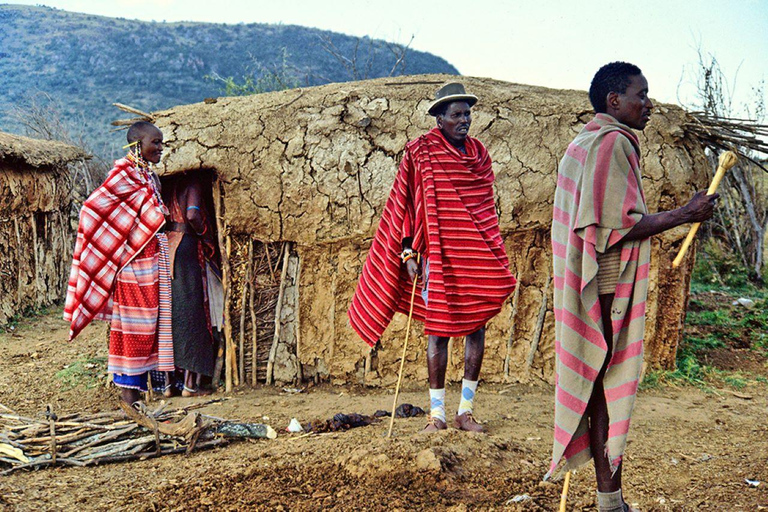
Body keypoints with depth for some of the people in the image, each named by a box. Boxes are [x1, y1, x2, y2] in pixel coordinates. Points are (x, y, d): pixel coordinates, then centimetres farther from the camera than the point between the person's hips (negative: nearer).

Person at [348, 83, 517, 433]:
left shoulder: (479, 153, 12)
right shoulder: (421, 153, -2)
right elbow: (406, 206, -2)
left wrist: (496, 256, 19)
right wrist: (409, 253, -8)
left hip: (478, 255, 5)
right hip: (439, 256, -4)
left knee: (477, 328, 4)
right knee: (438, 331, 0)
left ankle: (466, 411, 15)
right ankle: (437, 413, 11)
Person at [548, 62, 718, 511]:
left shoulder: (584, 143, 18)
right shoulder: (614, 142, -14)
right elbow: (619, 223, -20)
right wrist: (684, 215, -13)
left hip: (584, 285, 10)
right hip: (612, 288, -10)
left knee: (596, 385, 13)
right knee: (610, 388, -3)